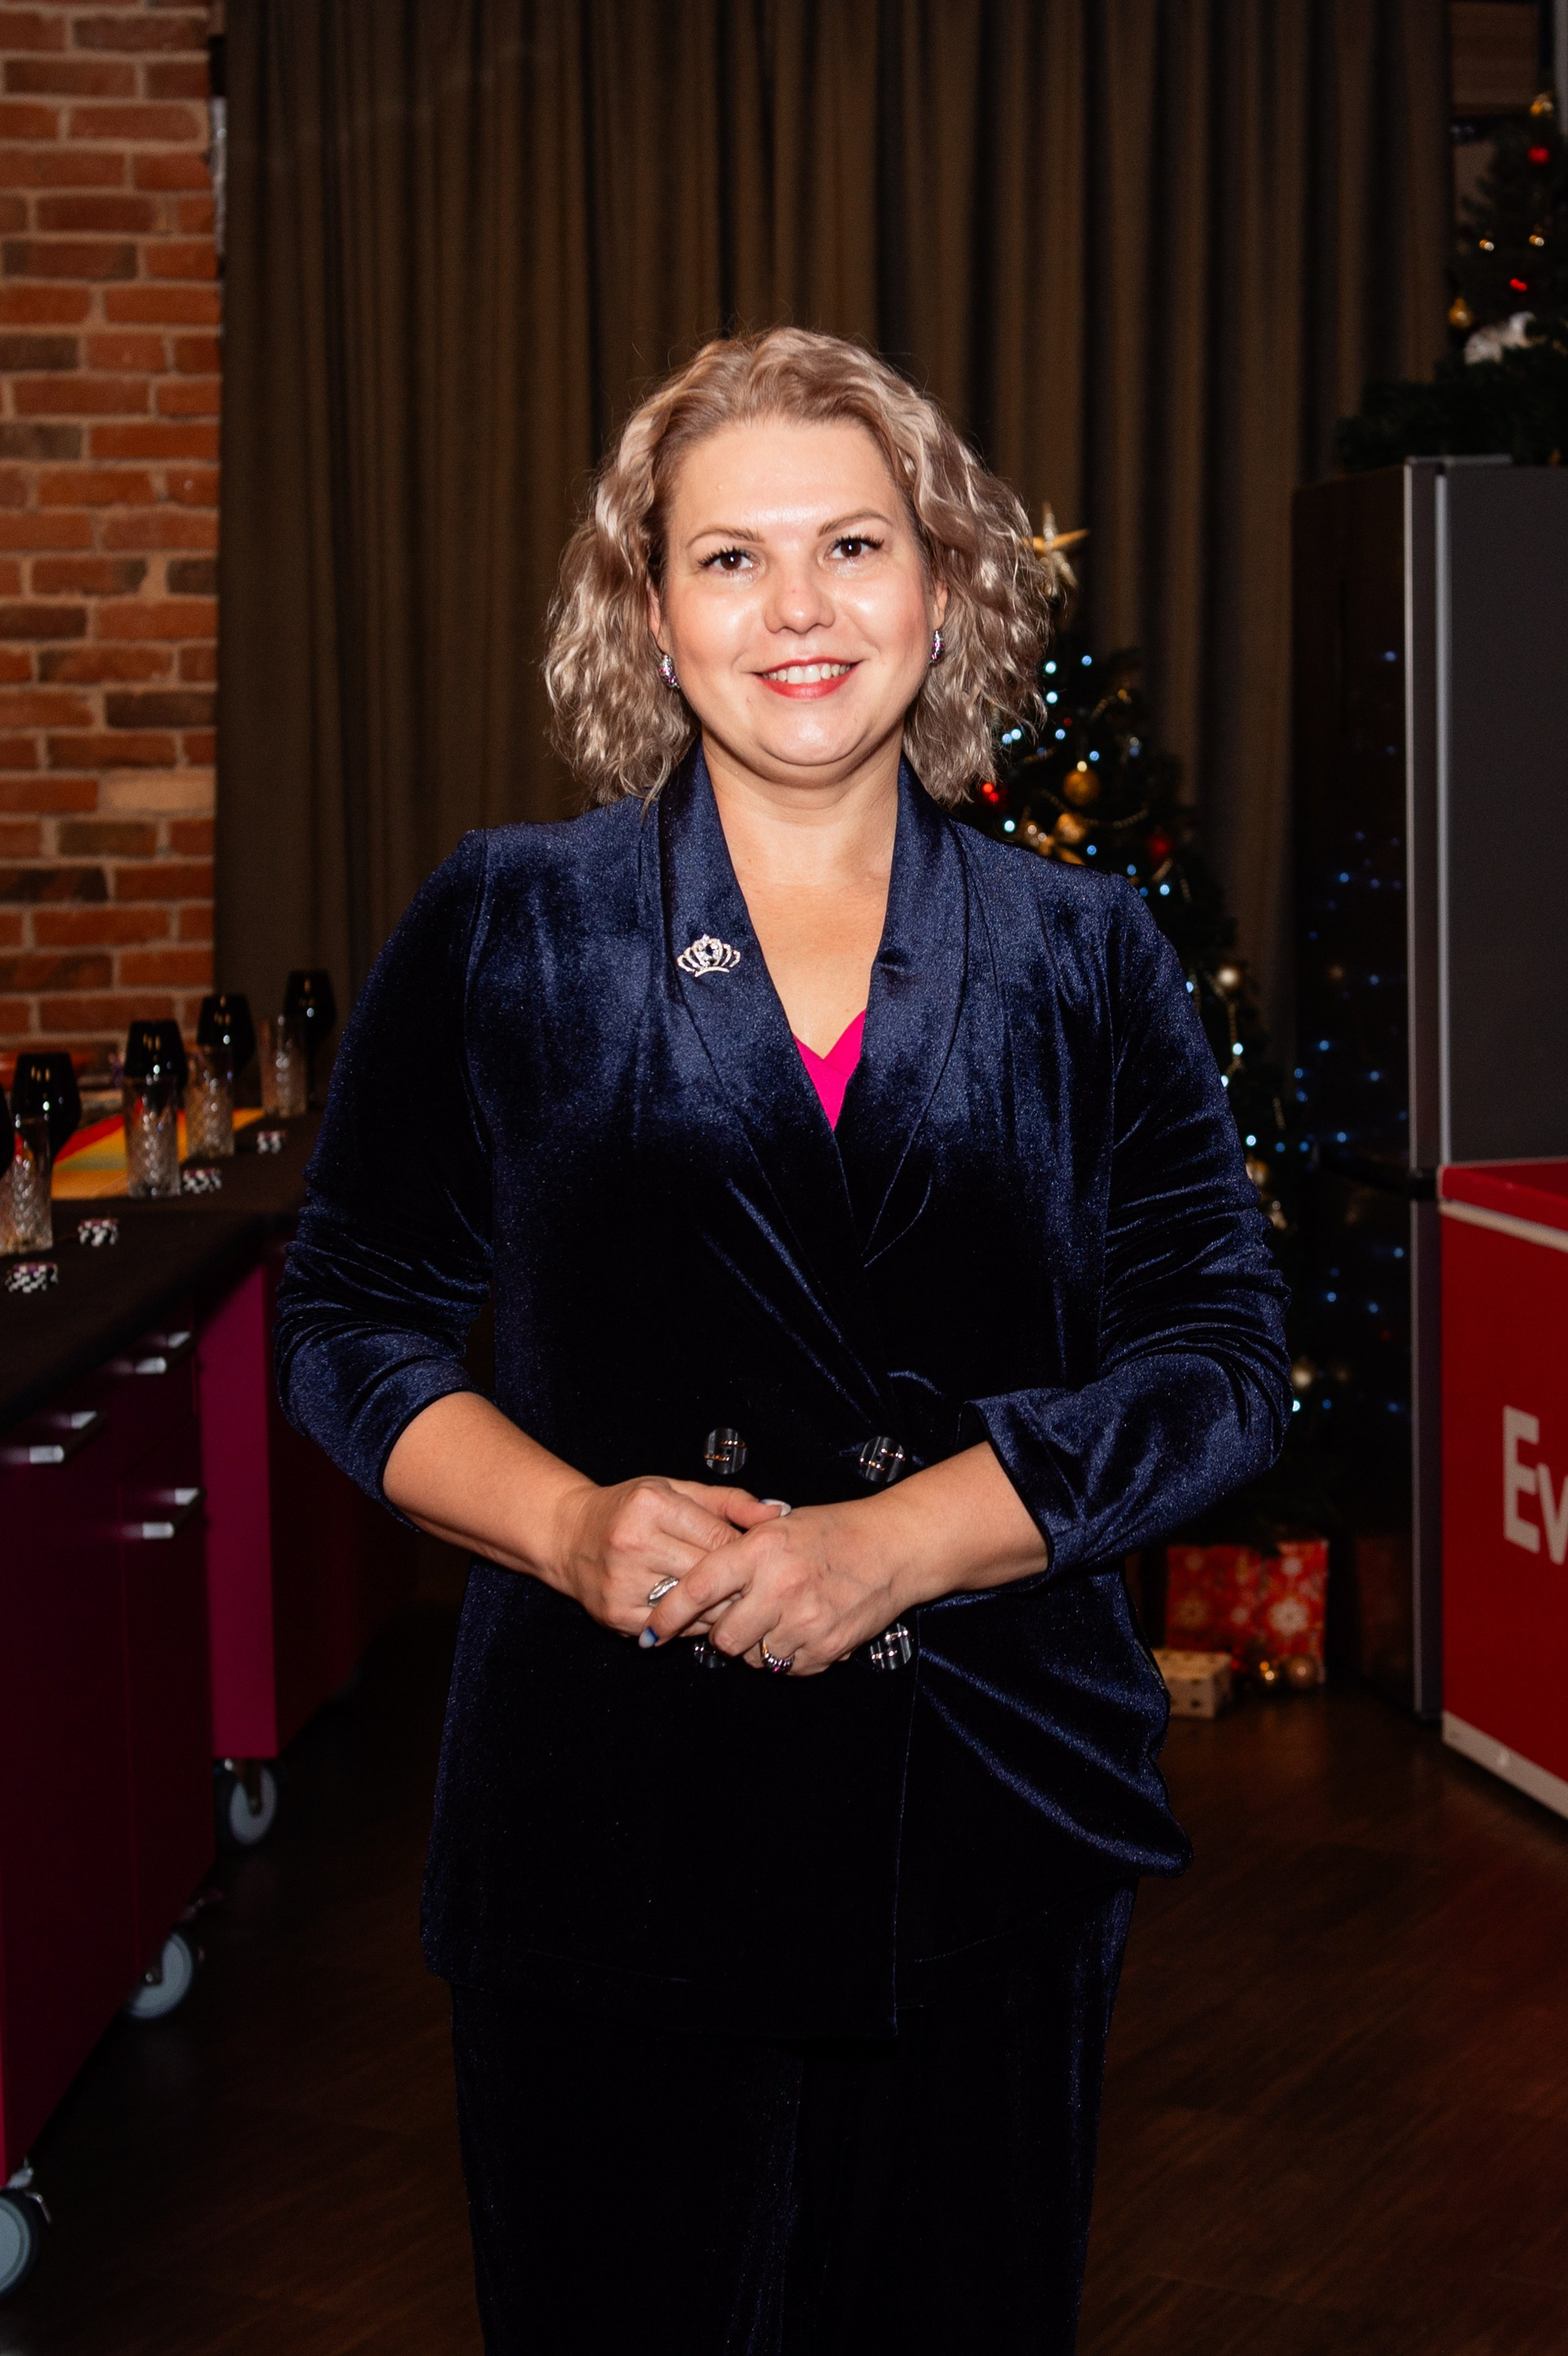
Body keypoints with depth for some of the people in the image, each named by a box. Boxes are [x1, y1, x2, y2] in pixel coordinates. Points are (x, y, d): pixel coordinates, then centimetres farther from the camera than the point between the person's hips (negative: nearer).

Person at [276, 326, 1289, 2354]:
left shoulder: (1080, 957, 5)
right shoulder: (504, 934, 3)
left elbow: (1221, 1358, 0)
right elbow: (349, 1327, 5)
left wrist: (891, 1542, -14)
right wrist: (570, 1522, -15)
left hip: (994, 1825, 1)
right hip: (609, 1830, -1)